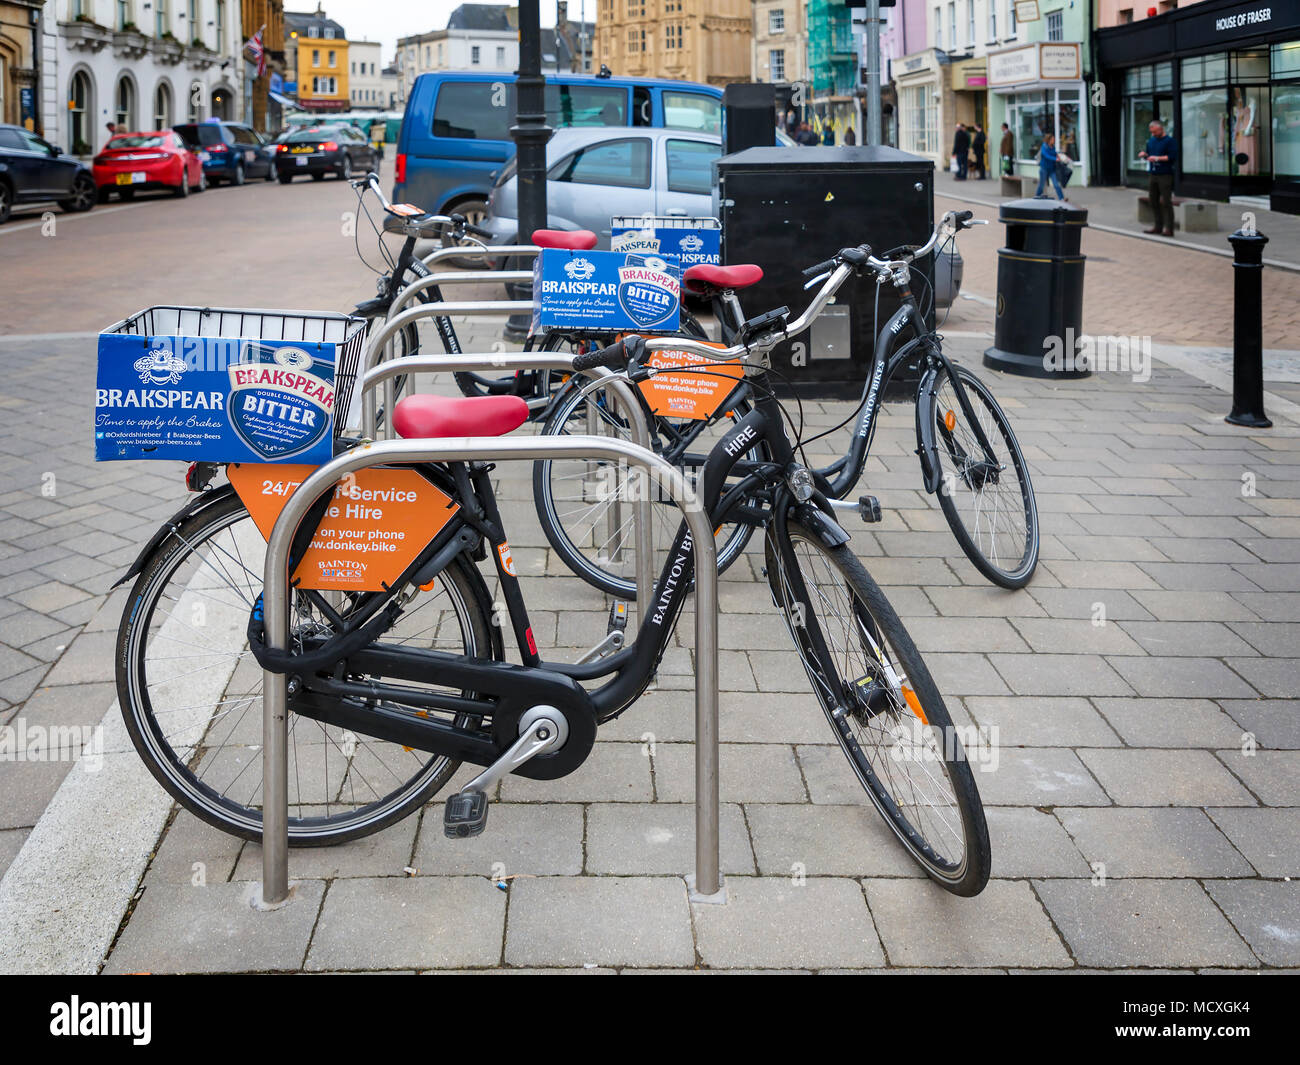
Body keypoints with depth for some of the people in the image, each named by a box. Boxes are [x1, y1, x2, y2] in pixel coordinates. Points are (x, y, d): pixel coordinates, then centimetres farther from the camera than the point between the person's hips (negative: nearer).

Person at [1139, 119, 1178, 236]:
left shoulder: (1169, 141, -5)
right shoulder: (1151, 140, 15)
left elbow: (1173, 157, -13)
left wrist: (1157, 158, -16)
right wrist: (1144, 154, 2)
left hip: (1165, 175, -7)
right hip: (1152, 174, 7)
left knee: (1166, 202, -8)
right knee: (1153, 201, 8)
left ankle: (1168, 229, -7)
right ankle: (1158, 227, 16)